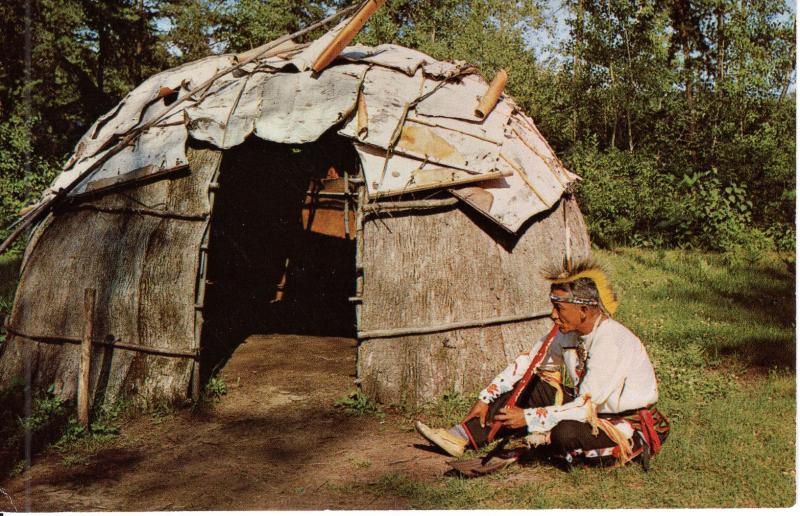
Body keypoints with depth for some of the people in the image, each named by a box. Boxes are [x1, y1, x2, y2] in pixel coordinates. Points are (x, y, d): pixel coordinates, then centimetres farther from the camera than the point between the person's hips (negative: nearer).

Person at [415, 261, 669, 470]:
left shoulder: (610, 341, -28)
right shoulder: (567, 332, -2)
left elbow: (586, 406, -29)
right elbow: (527, 362, 5)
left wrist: (529, 418, -28)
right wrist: (485, 398, -1)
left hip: (632, 424, -8)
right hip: (592, 410, 8)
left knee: (566, 433, -35)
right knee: (529, 386, 0)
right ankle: (462, 436, -2)